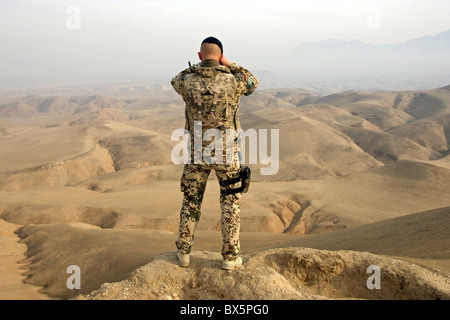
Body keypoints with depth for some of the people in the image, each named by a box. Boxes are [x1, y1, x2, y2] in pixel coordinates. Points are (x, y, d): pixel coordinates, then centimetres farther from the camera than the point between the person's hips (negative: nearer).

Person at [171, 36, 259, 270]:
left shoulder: (188, 82, -9)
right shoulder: (232, 81, -13)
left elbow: (175, 81, 18)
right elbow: (252, 83, 12)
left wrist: (198, 66, 18)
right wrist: (229, 65, 9)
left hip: (197, 153, 2)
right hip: (226, 154, -1)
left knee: (191, 201, 17)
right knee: (230, 203, 11)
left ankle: (183, 252, 24)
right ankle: (230, 256, 15)